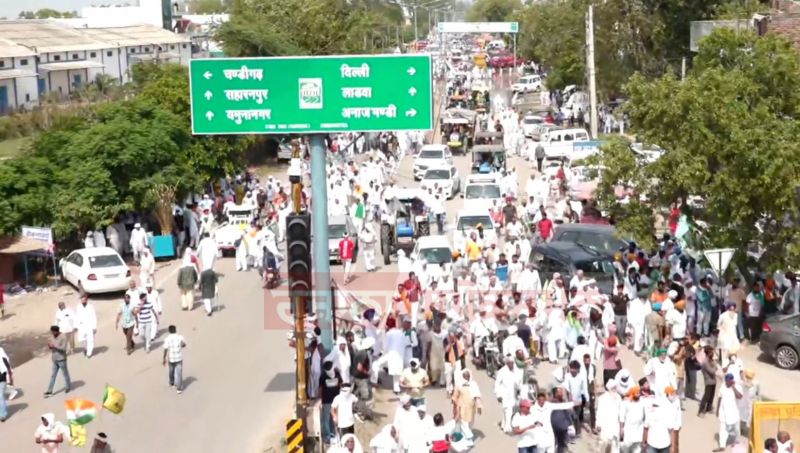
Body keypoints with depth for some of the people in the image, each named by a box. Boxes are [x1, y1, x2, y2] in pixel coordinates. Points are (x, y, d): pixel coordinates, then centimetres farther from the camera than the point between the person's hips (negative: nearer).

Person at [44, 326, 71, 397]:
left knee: (65, 374, 9)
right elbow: (53, 347, 14)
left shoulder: (63, 338, -16)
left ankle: (68, 387, 28)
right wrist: (50, 346, -9)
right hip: (55, 360, 7)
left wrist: (54, 346, -26)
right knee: (53, 375, 6)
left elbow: (63, 348, -21)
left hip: (61, 360, -7)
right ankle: (49, 391, 6)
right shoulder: (53, 337, 7)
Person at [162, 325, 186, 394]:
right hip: (179, 358, -1)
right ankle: (179, 388, -5)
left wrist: (164, 359, -3)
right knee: (178, 373, -1)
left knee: (171, 371, 23)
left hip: (170, 358, 1)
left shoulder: (167, 339, -11)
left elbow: (165, 350, -12)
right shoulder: (180, 337, -8)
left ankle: (171, 383, 44)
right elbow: (184, 345, 7)